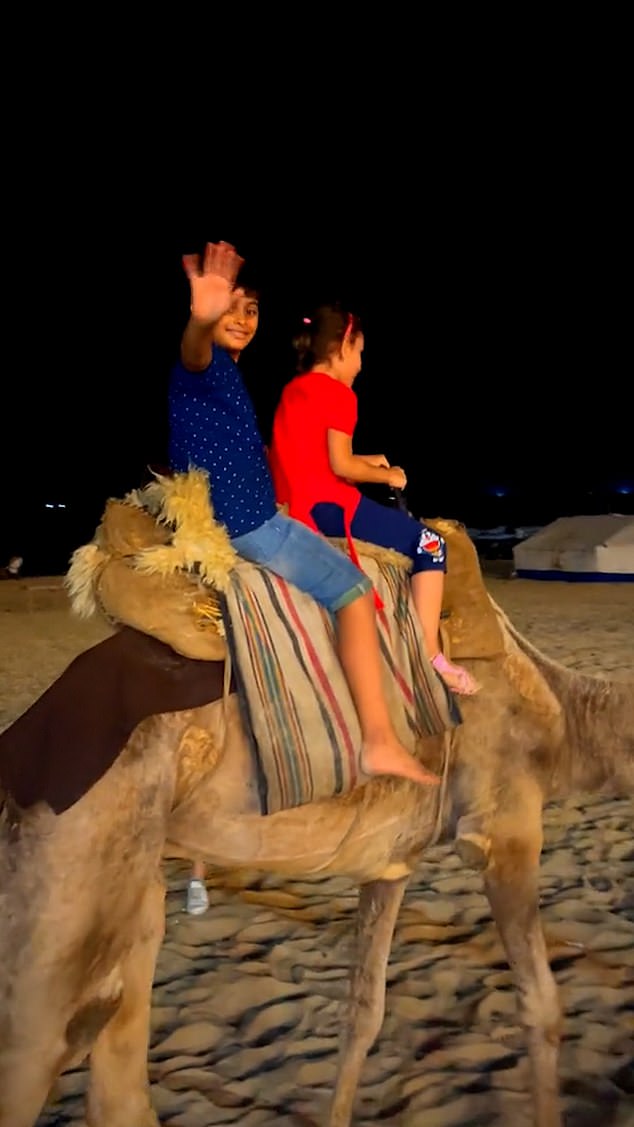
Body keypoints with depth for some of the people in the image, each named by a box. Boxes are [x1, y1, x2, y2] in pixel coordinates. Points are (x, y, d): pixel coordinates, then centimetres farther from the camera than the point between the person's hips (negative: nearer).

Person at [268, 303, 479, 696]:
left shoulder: (294, 390, 16)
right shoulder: (338, 394, -10)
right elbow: (340, 467, -16)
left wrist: (365, 460, 19)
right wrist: (387, 476, -1)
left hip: (297, 504, 10)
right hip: (327, 506, -10)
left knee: (403, 525, 26)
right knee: (430, 543, -3)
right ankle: (431, 654, -9)